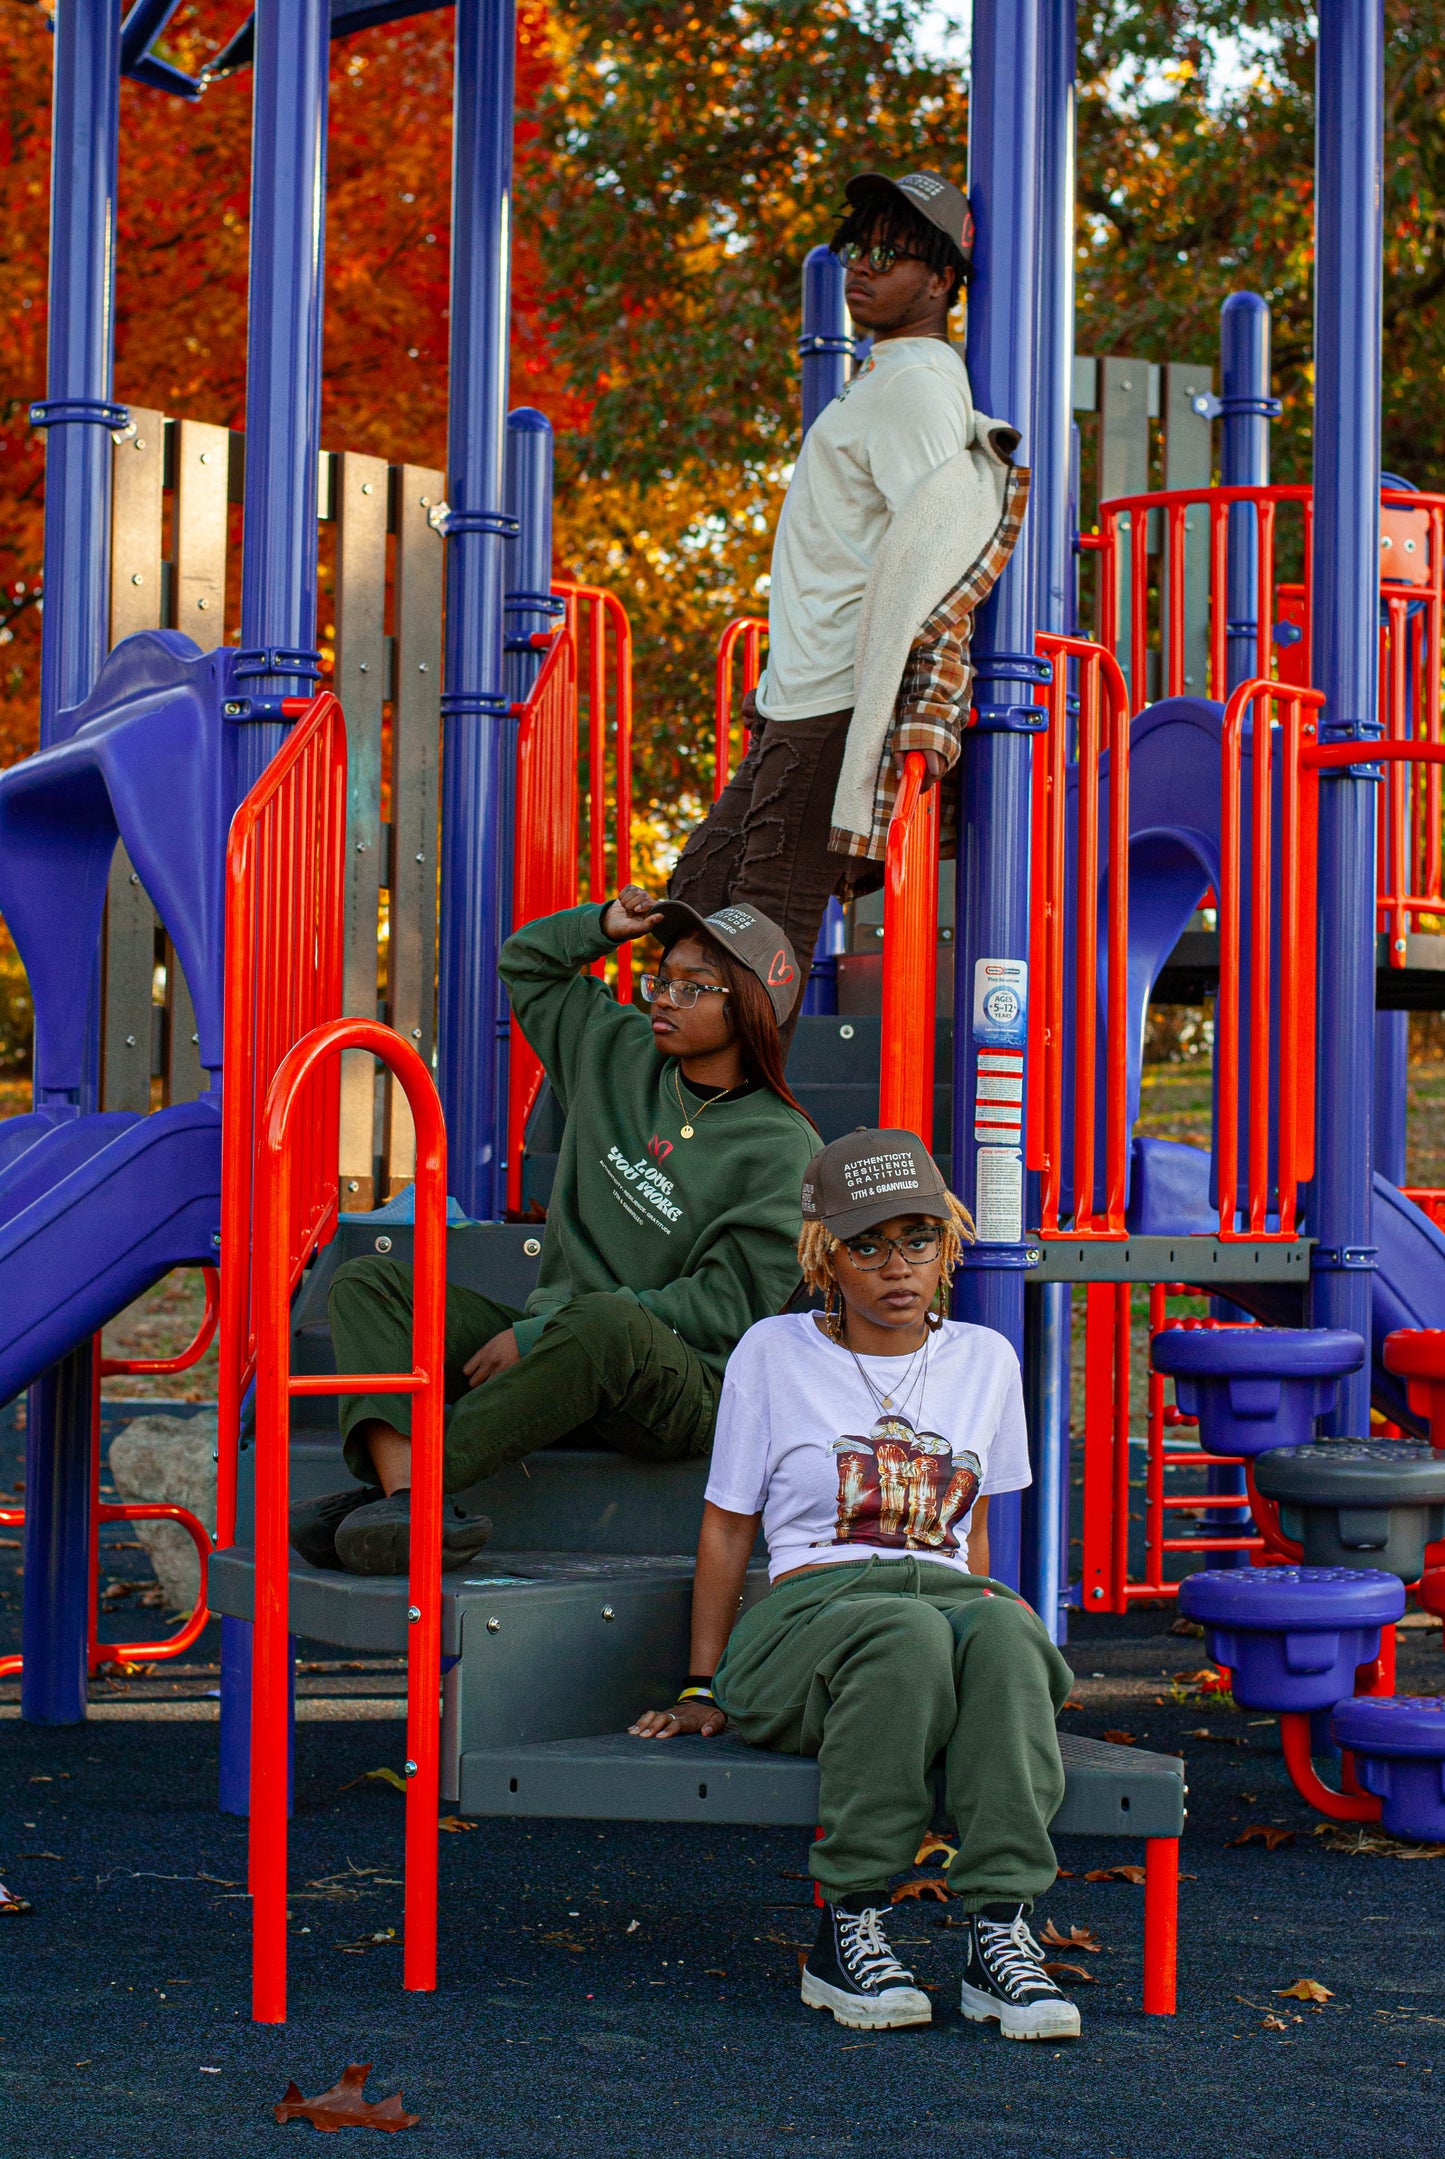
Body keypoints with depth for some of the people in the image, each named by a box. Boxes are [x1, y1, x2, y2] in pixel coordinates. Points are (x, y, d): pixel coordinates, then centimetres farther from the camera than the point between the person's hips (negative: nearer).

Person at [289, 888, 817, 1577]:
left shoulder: (783, 1150, -8)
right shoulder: (618, 1054, 12)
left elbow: (725, 1305, -15)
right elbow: (526, 964, 29)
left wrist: (538, 1334, -18)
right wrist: (605, 926, 8)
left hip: (686, 1391, -7)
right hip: (552, 1346, 7)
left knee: (604, 1323, -41)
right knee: (367, 1282, -10)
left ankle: (391, 1492, -39)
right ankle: (406, 1493, -37)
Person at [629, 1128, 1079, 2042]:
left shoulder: (984, 1360, 19)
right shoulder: (774, 1353, 10)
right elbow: (727, 1527, 12)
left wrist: (988, 1613, 9)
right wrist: (702, 1692, 9)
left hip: (952, 1597, 3)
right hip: (811, 1607, -2)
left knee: (1003, 1628, -37)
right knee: (904, 1635, -40)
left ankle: (1002, 1932, -42)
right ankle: (848, 1929, -33)